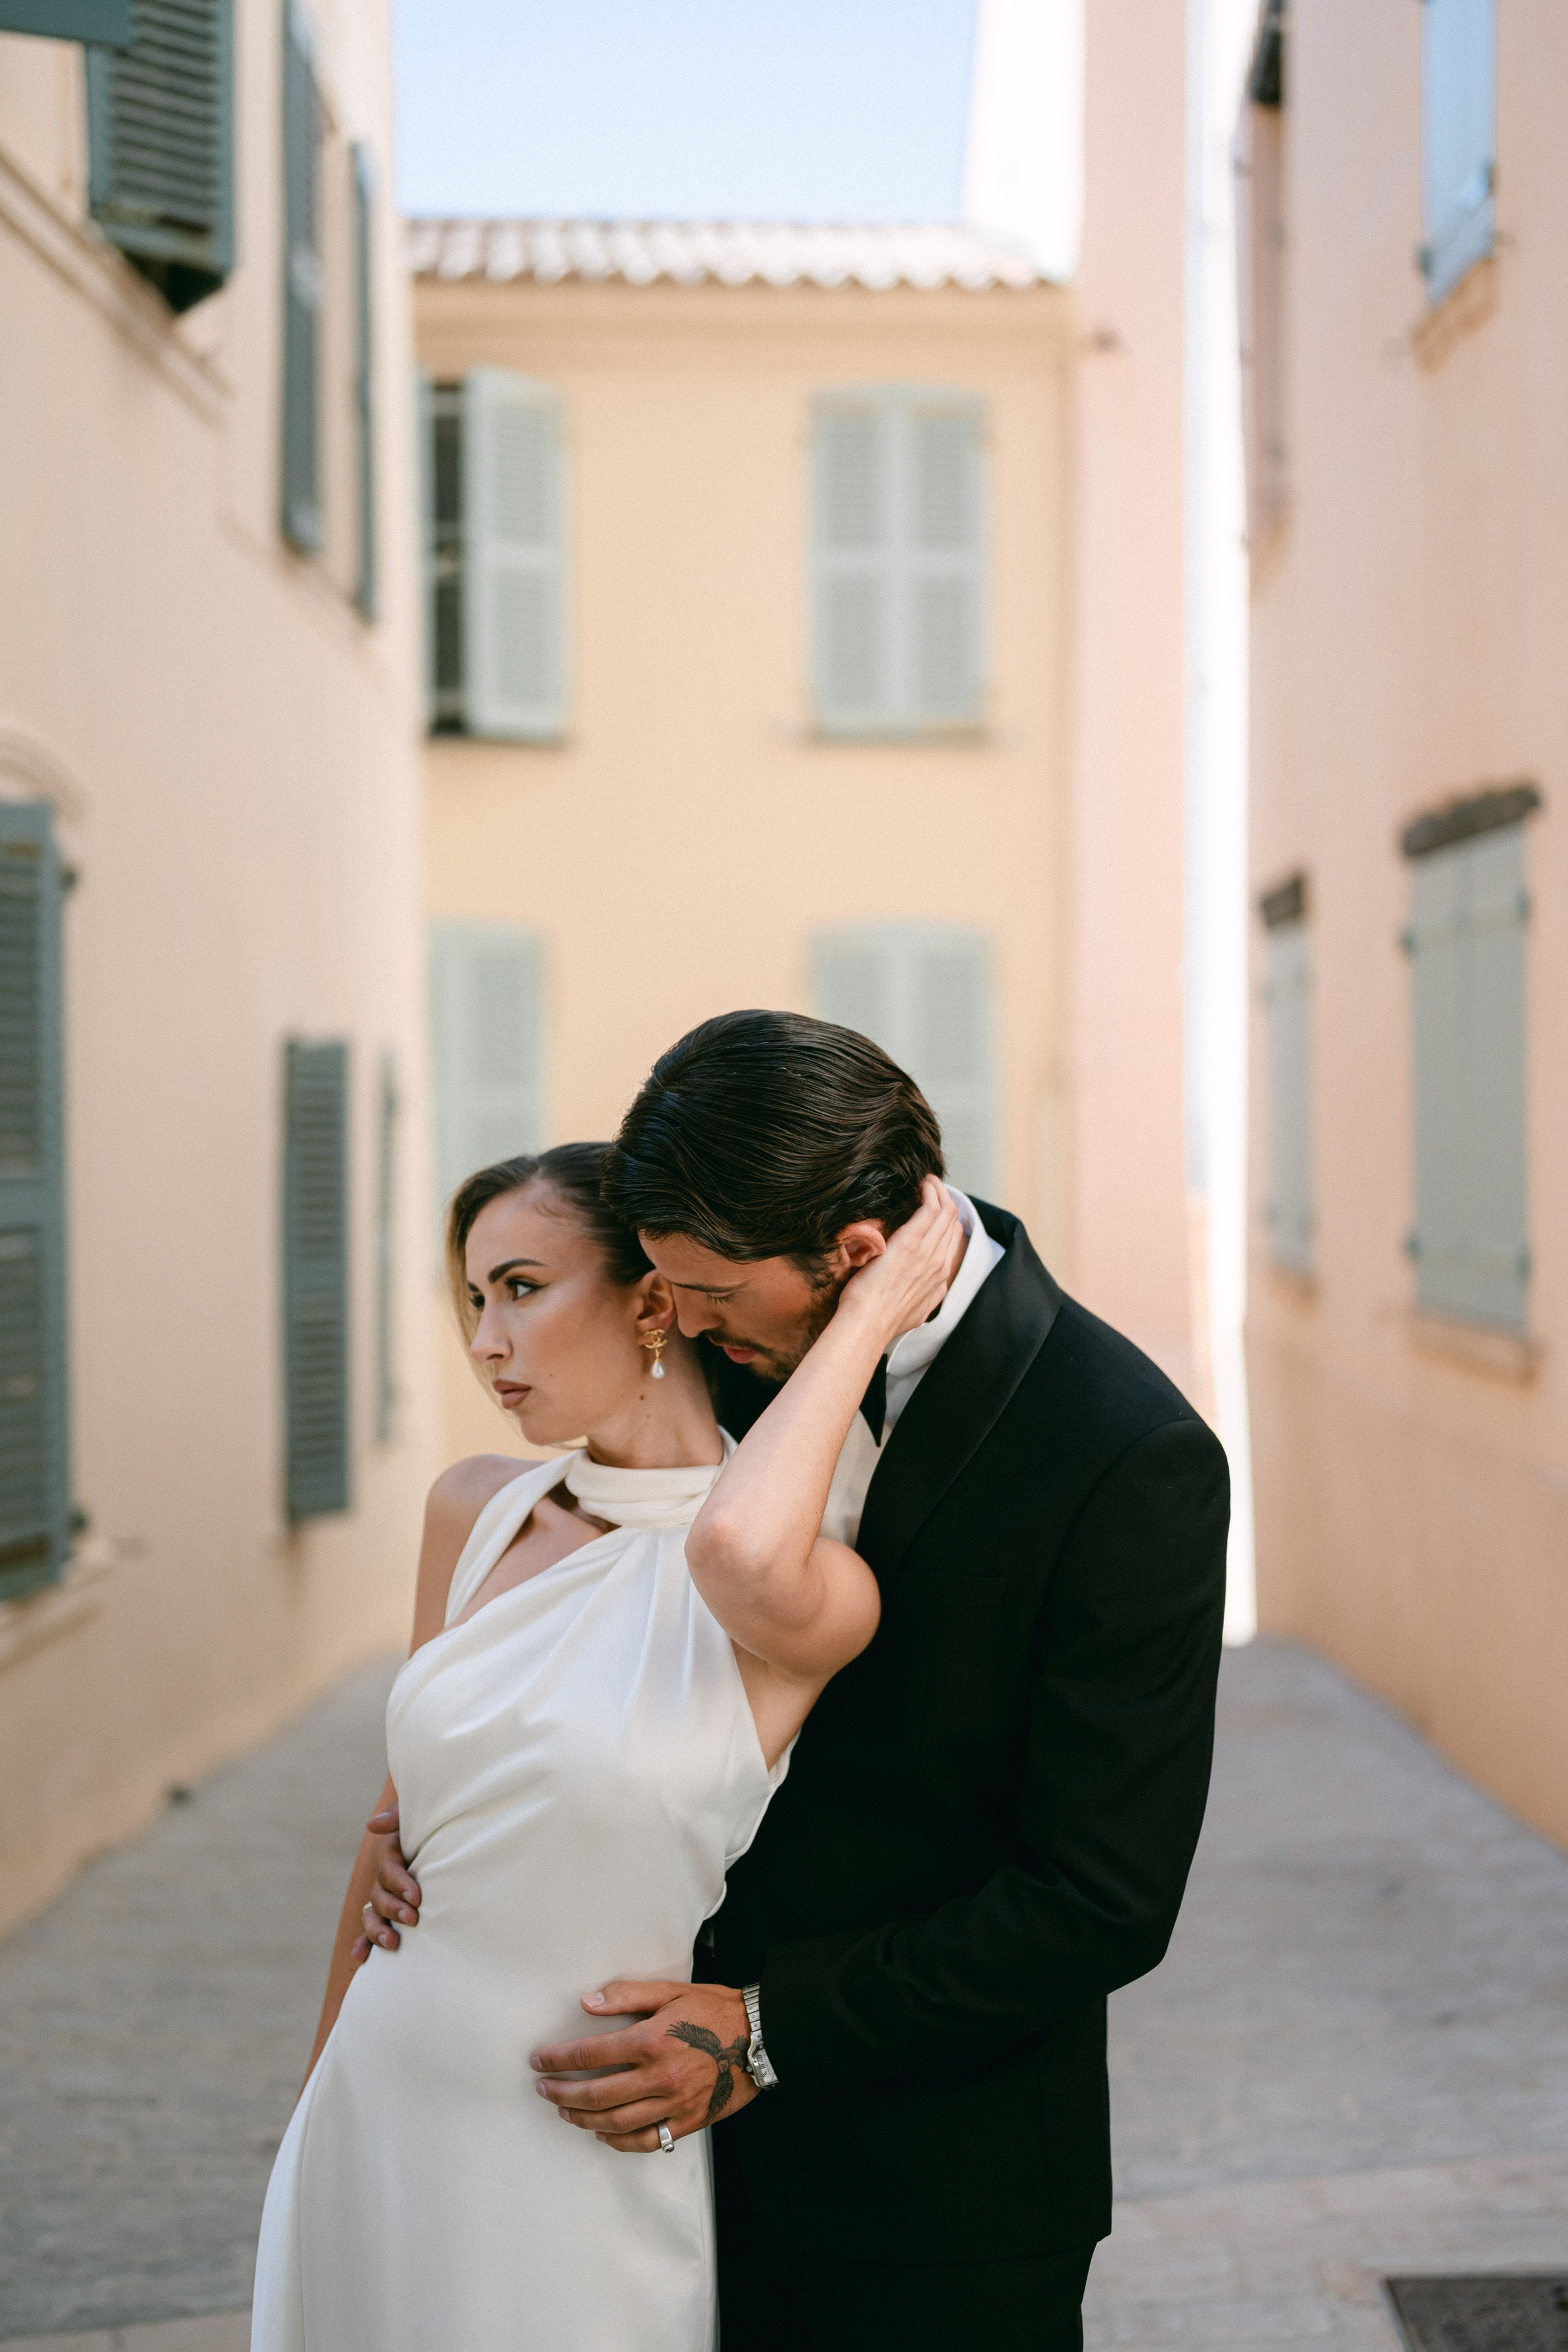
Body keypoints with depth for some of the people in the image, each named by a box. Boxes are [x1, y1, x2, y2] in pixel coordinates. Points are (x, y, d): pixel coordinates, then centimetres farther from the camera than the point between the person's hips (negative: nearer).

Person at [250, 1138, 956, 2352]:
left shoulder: (821, 1599, -15)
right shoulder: (476, 1509, 2)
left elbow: (737, 1546, -39)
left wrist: (872, 1309, -26)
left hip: (583, 2154, -5)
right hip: (375, 2117, 5)